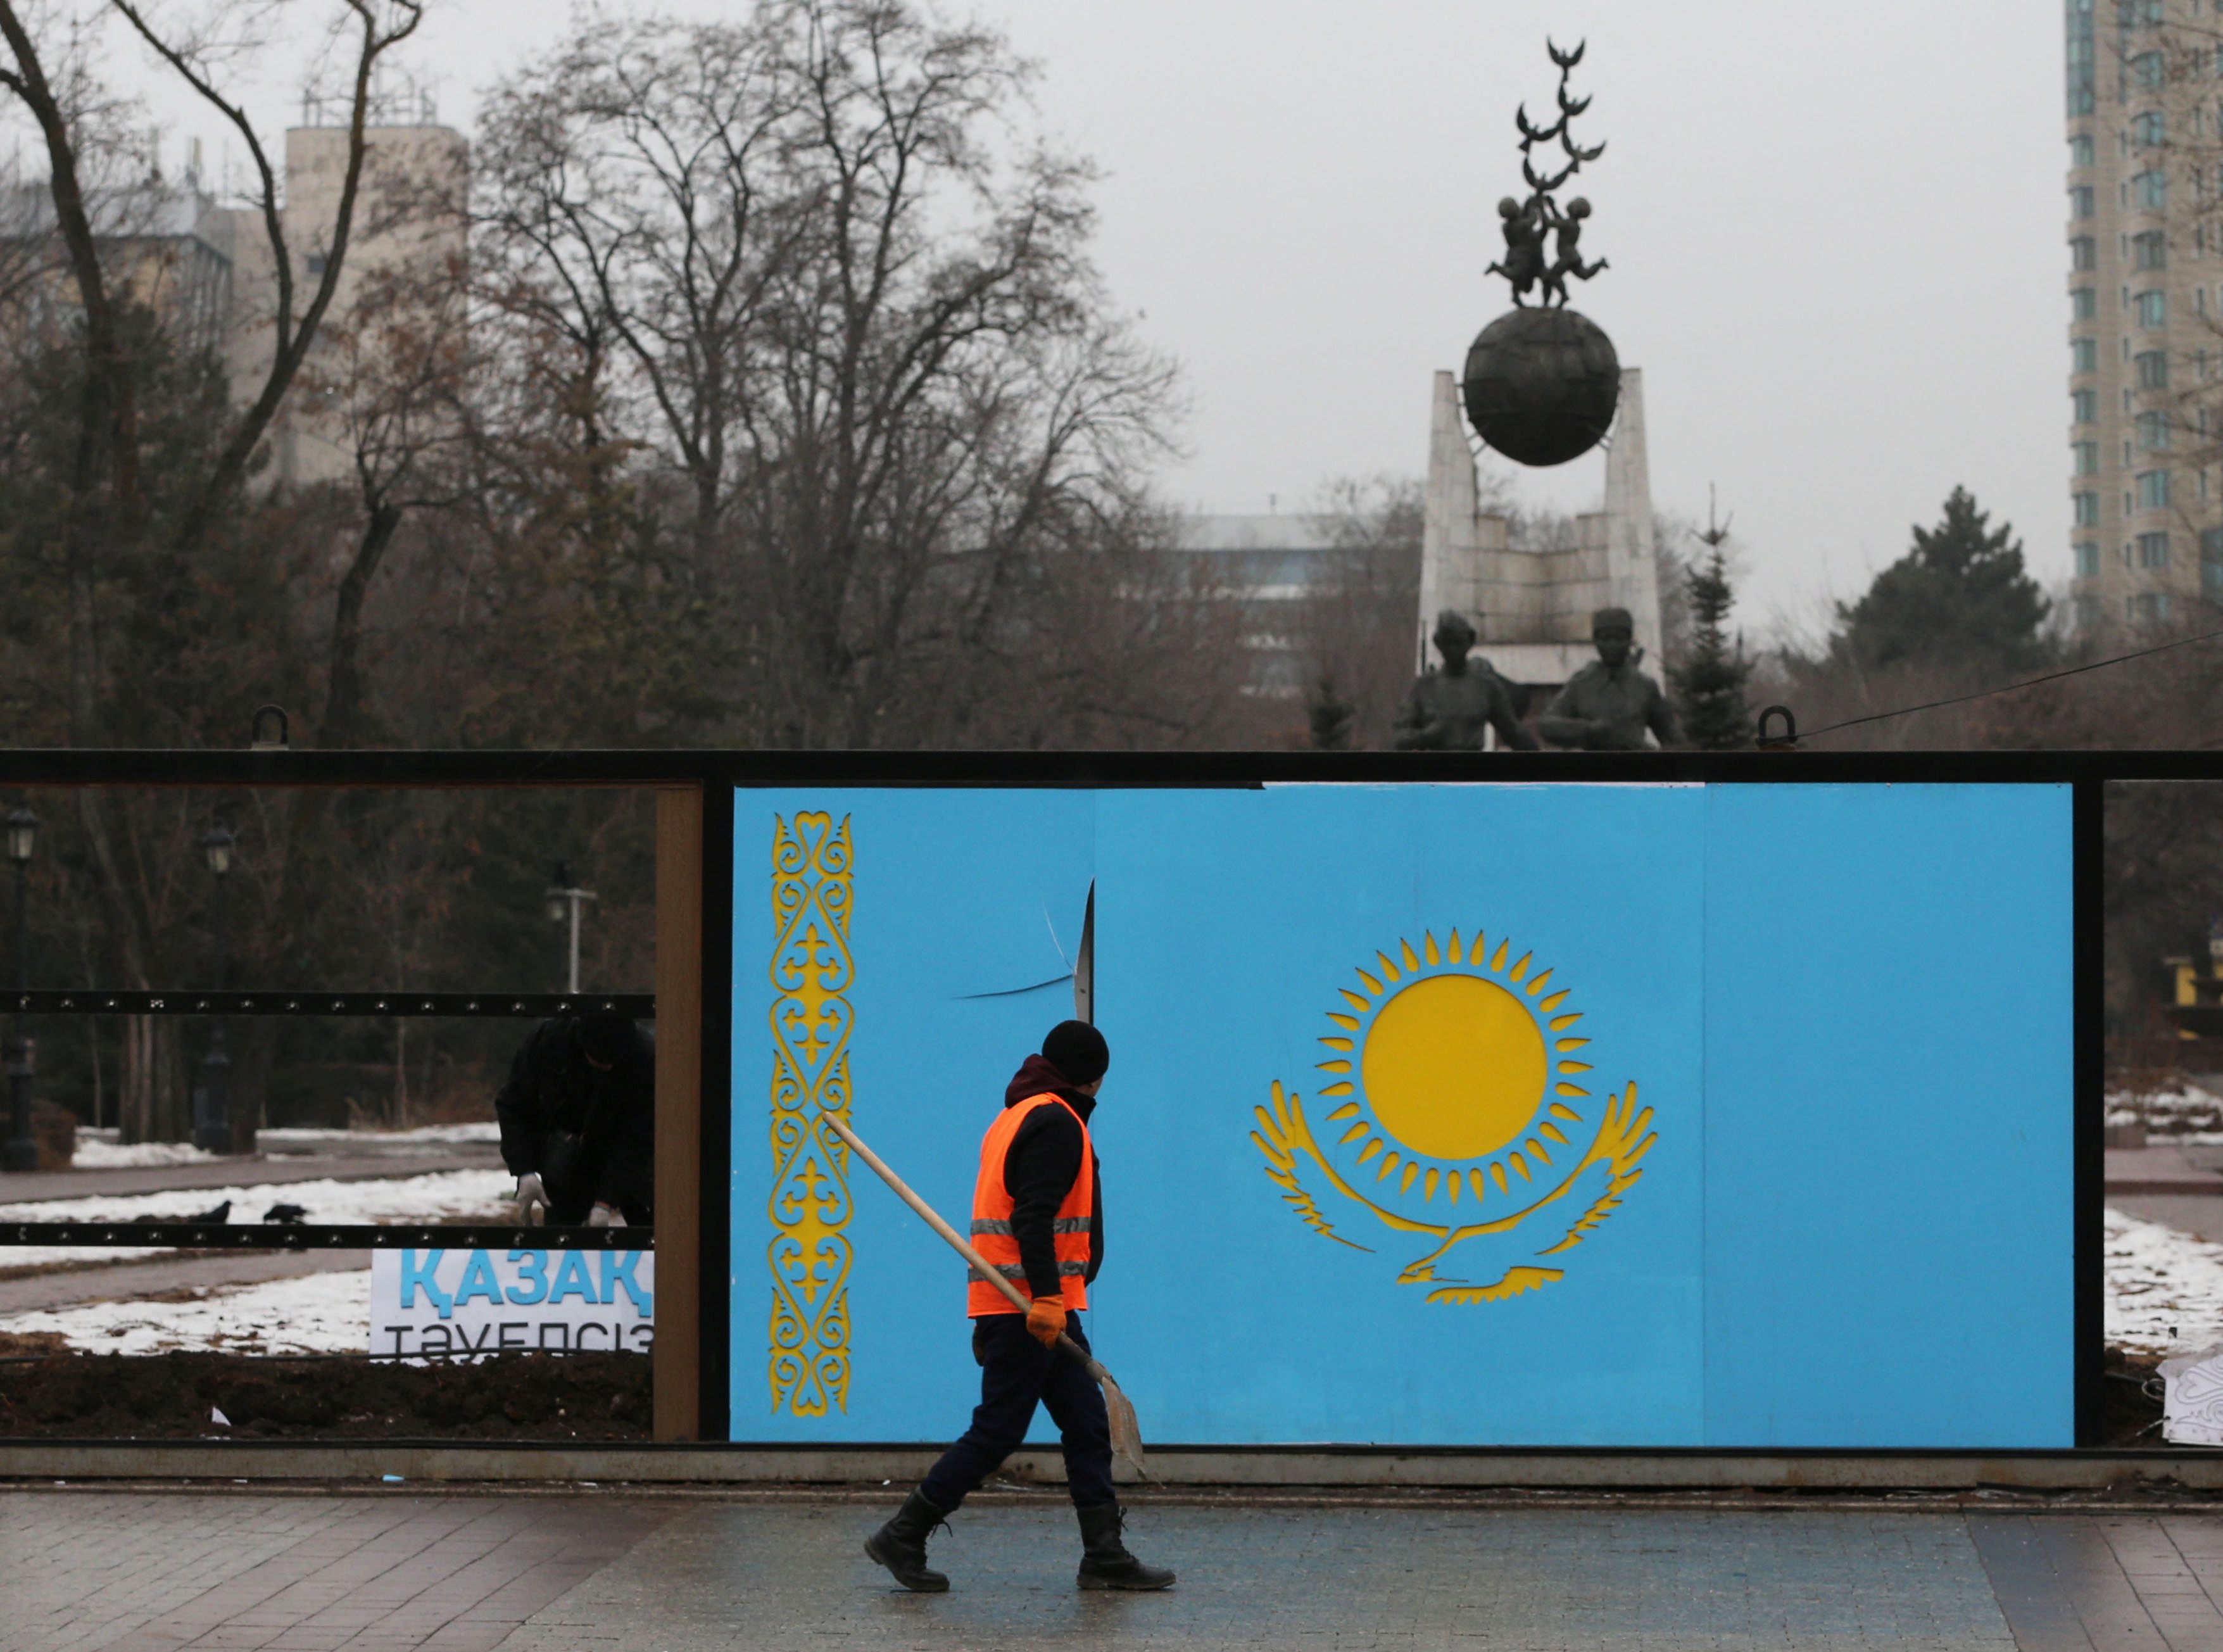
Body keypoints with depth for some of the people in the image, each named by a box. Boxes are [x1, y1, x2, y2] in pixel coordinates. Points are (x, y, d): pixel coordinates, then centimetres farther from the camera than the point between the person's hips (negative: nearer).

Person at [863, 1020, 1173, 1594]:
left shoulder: (1018, 1117, 20)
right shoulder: (1055, 1122, -11)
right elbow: (1032, 1217, -21)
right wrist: (1045, 1298, -27)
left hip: (1022, 1305, 10)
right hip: (1029, 1305, -10)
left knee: (1087, 1426, 9)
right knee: (997, 1432, -6)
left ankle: (1105, 1557, 8)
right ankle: (903, 1537, -1)